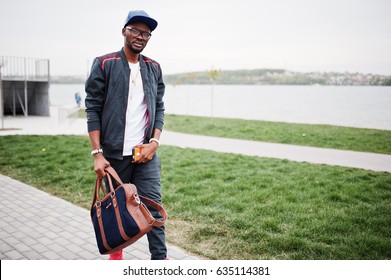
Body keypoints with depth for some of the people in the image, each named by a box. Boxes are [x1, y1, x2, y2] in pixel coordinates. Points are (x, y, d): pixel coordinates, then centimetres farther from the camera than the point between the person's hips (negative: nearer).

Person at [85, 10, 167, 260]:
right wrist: (97, 153, -12)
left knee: (153, 205, -1)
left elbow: (159, 108, 9)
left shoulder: (154, 68, 9)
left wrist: (154, 142, -6)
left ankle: (160, 258, 9)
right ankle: (116, 251, 34)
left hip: (146, 152, 2)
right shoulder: (104, 64, -2)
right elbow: (93, 110, -5)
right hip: (114, 153, -2)